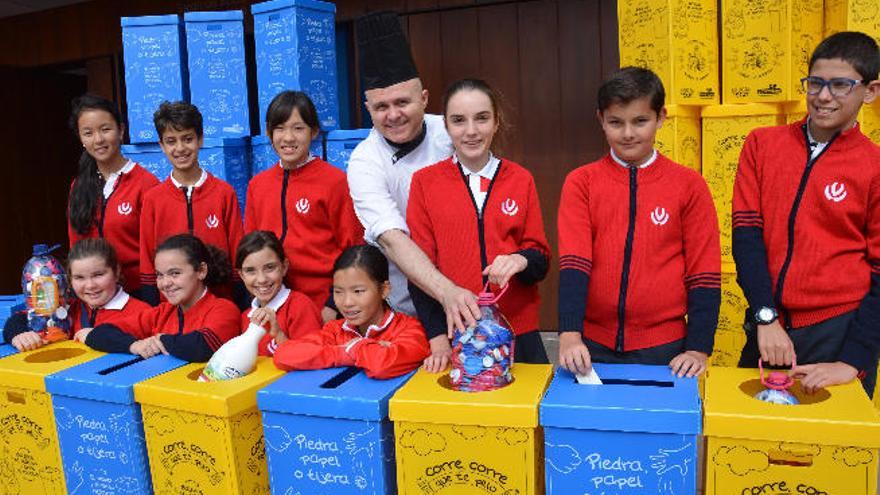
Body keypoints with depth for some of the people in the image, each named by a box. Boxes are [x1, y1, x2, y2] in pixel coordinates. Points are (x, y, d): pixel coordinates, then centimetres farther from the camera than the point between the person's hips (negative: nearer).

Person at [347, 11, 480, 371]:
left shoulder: (449, 134, -8)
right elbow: (393, 240, -26)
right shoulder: (364, 162, -15)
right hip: (404, 308, -1)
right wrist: (447, 292, -41)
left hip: (465, 295, 2)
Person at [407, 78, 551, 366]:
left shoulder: (521, 180, 4)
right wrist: (438, 336, -11)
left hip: (518, 333, 2)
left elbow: (541, 261, 5)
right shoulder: (425, 181, -1)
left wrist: (522, 260, -18)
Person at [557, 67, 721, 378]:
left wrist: (698, 349, -7)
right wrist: (570, 334, -21)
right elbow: (573, 262, -10)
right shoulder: (580, 182, 0)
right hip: (593, 346, 0)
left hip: (664, 350, 0)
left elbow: (704, 273, 0)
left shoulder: (689, 185, 0)